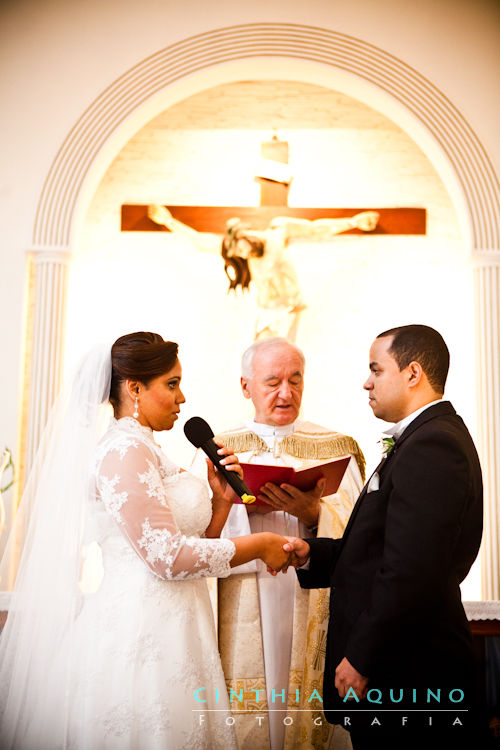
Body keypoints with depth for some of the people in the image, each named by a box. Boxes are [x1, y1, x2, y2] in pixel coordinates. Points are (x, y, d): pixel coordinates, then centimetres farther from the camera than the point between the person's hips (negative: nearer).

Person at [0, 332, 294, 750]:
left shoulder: (149, 453, 14)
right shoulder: (124, 450, -15)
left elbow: (193, 545, 15)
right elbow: (167, 556, -21)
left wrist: (221, 499, 1)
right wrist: (261, 545, -12)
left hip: (167, 631, 9)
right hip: (140, 632, -9)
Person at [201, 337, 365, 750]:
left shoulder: (337, 448, 7)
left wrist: (313, 514, -19)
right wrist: (242, 506, -16)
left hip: (312, 615, 0)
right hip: (242, 618, 0)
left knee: (311, 716, 1)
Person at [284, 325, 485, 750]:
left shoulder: (430, 446, -21)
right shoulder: (434, 437, 13)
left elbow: (411, 571, -26)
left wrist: (361, 658, -18)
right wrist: (312, 554, 2)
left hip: (405, 670, -9)